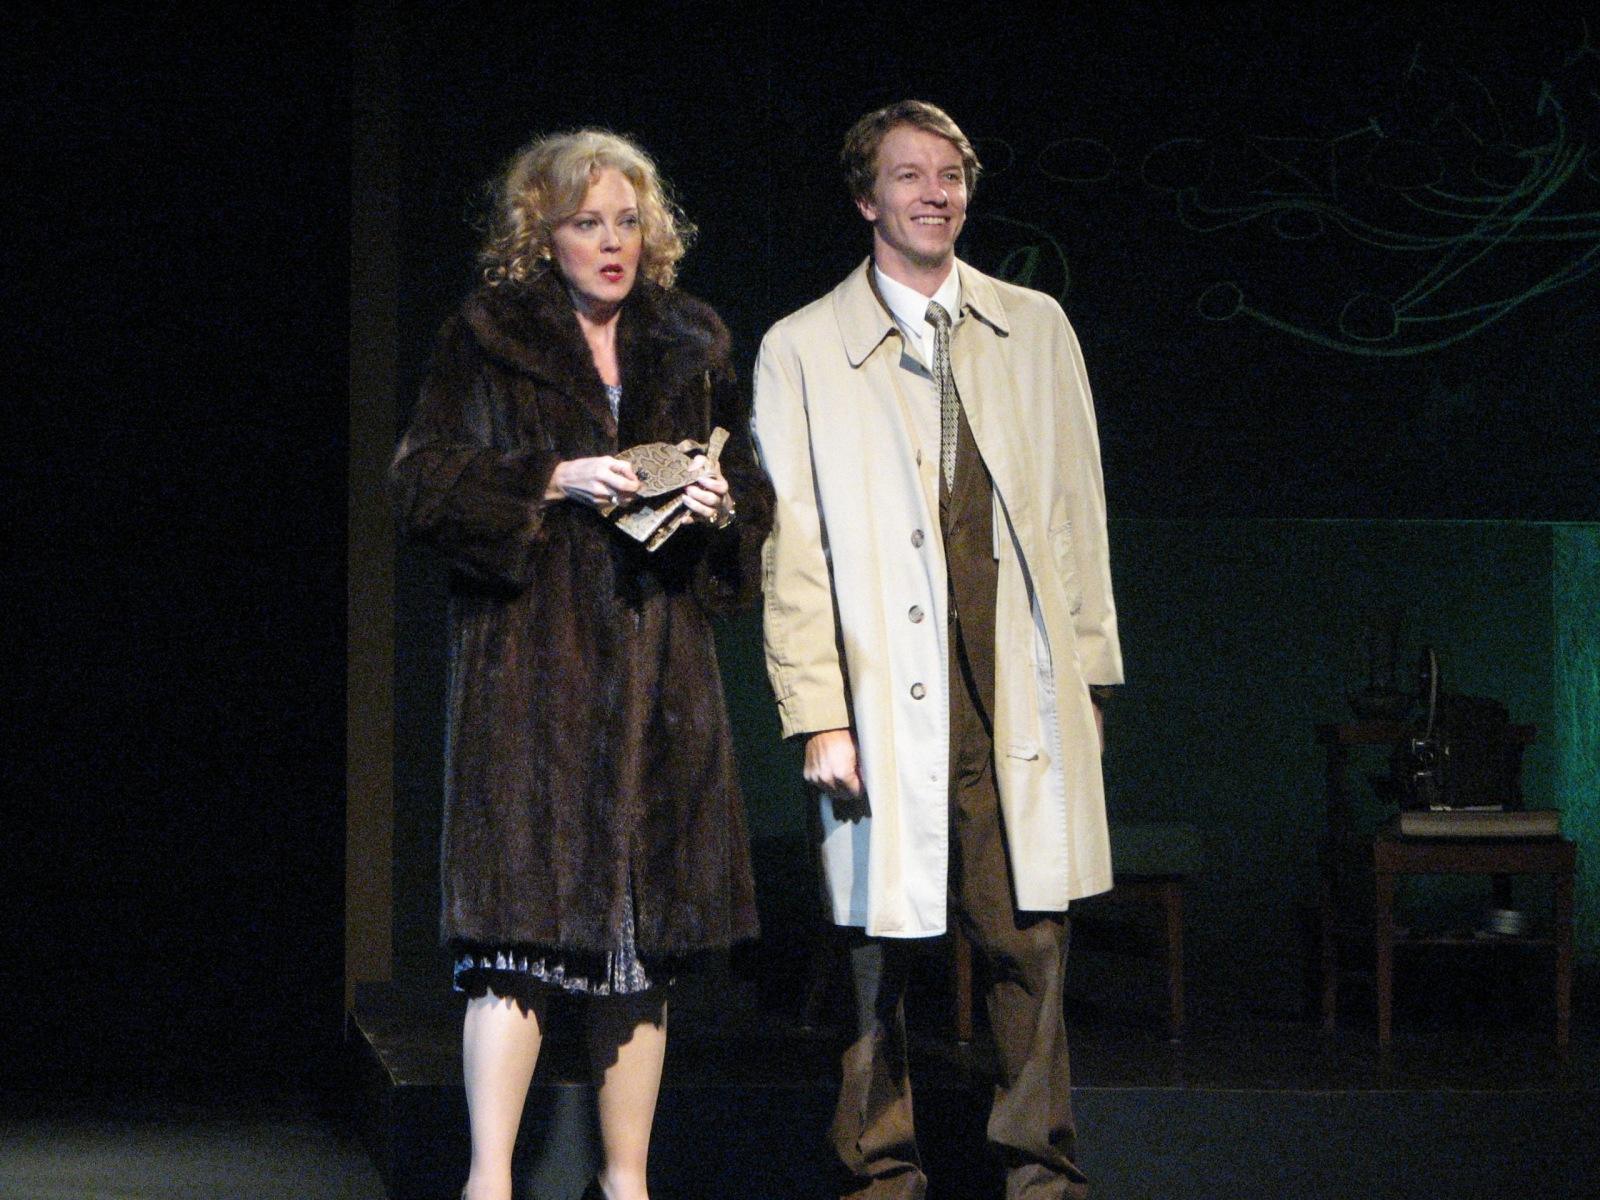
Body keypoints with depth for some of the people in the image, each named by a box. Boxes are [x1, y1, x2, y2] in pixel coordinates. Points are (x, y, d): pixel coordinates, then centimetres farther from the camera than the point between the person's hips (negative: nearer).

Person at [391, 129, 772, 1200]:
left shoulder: (691, 346, 16)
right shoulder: (487, 341, 5)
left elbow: (752, 489, 20)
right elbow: (428, 486, -1)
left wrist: (724, 506, -2)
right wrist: (552, 482, -13)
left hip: (659, 659, 4)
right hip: (532, 657, -4)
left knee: (647, 931, 3)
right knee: (523, 915, -11)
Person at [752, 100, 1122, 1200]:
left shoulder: (1036, 329, 13)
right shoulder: (802, 351, 4)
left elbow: (1078, 516, 14)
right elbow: (793, 553, 1)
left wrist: (1087, 676, 10)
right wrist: (819, 718, -6)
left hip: (1024, 702, 2)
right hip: (890, 699, -2)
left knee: (1034, 944, 1)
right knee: (884, 950, 2)